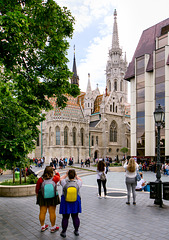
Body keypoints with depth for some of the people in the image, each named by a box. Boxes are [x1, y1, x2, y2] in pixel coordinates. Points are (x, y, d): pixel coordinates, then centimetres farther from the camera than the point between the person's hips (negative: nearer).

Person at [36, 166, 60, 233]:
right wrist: (57, 173, 29)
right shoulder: (55, 178, -14)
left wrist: (37, 194, 19)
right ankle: (53, 227, 21)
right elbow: (58, 177, 10)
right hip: (52, 198, -1)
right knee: (52, 212, 9)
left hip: (42, 198, 1)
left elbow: (37, 188, 0)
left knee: (42, 212, 13)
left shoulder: (40, 179, -13)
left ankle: (43, 227, 28)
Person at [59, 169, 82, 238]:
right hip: (75, 202, 1)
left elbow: (60, 179, 7)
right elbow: (80, 180, 11)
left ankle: (63, 232, 19)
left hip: (65, 202, -1)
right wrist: (76, 176, 17)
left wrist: (66, 174, 16)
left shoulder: (64, 182, -16)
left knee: (65, 217, 9)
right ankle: (76, 231, 25)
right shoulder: (78, 183, -13)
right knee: (75, 217, 13)